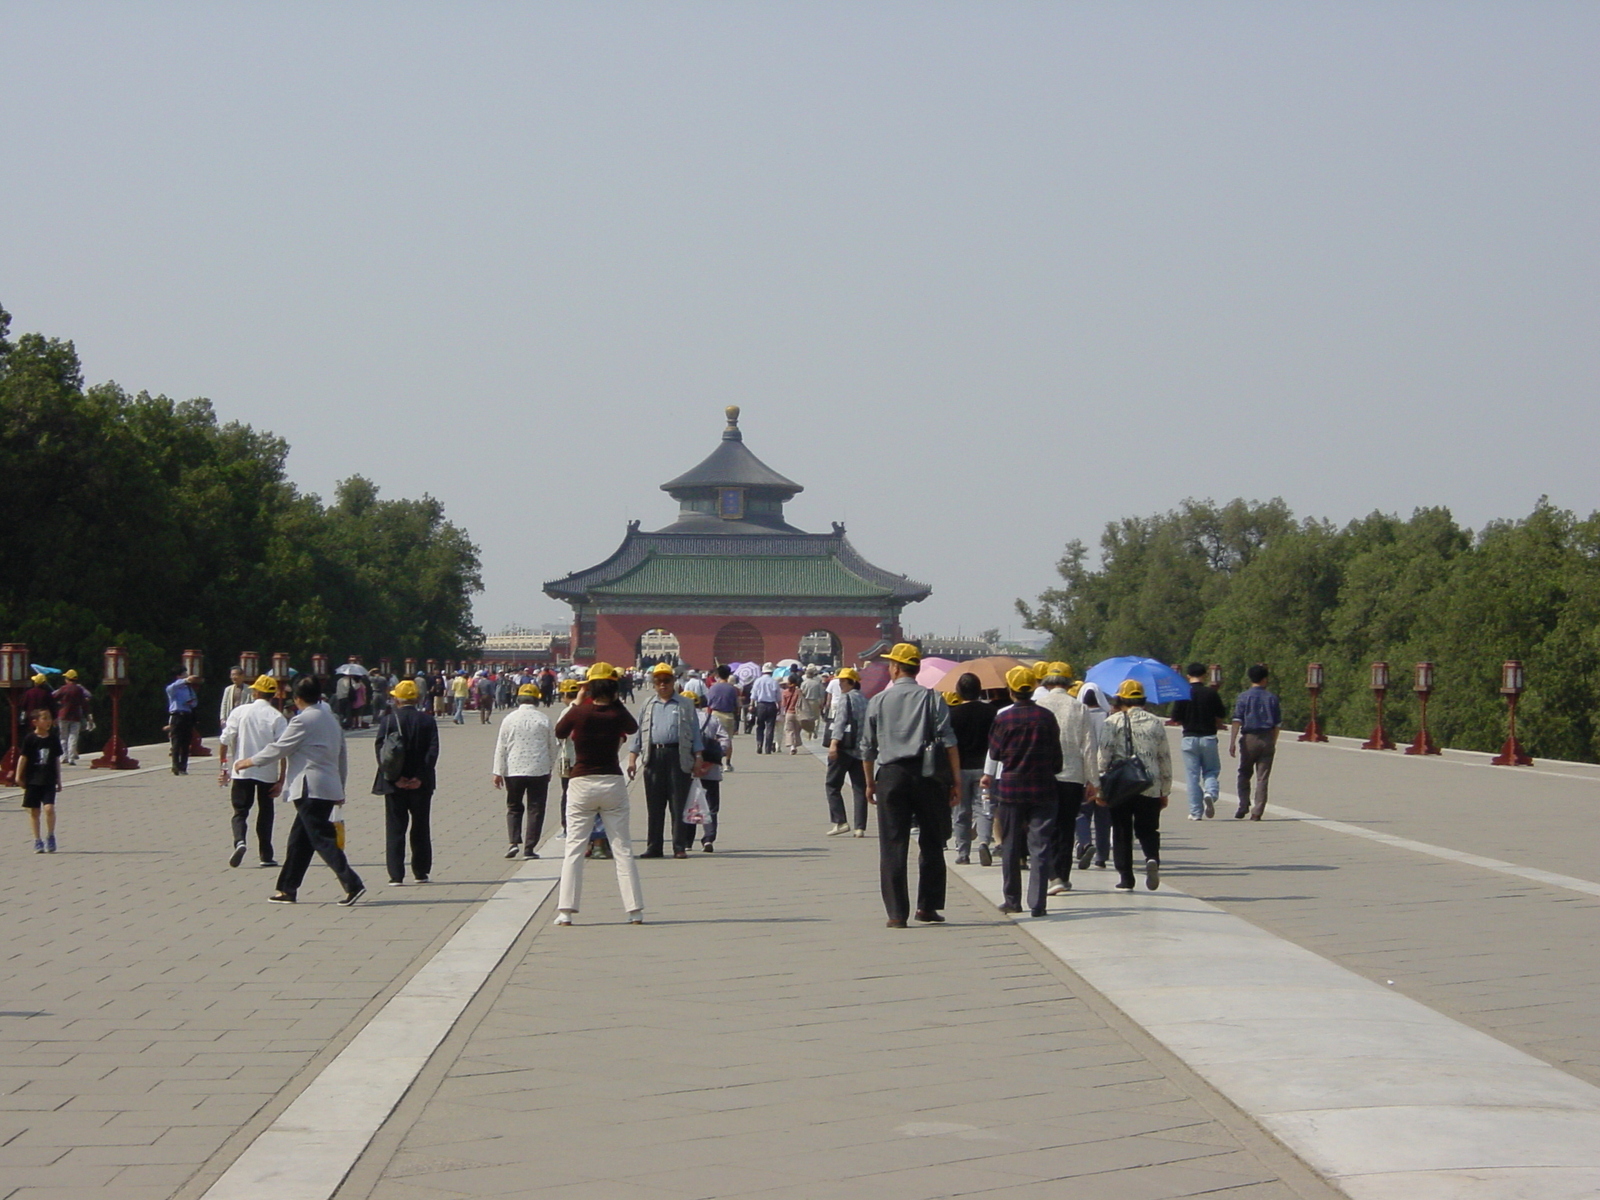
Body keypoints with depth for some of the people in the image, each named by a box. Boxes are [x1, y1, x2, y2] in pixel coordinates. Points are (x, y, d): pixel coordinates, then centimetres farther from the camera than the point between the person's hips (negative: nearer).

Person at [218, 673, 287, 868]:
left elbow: (225, 741, -3)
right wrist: (281, 779, -6)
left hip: (241, 771, 0)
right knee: (265, 812, 15)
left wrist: (223, 767, 7)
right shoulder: (277, 718, -6)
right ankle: (266, 855, 14)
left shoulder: (239, 712, -2)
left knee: (240, 811, 7)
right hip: (267, 772, 0)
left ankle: (239, 841, -21)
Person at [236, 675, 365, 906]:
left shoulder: (303, 720, -11)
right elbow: (342, 756, 19)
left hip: (310, 789, -9)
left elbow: (278, 749, -6)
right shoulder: (331, 719, 15)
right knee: (299, 839, 15)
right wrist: (340, 788, 26)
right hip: (329, 787, 9)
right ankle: (287, 889, 20)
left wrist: (251, 761, 9)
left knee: (322, 839, -10)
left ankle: (352, 884, -19)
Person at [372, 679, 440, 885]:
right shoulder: (428, 721, 0)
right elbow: (432, 750, -8)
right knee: (421, 829, 12)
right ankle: (421, 873, 16)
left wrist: (394, 778, -10)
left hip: (395, 784, -1)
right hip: (420, 783, 1)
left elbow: (380, 750, -10)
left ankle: (396, 876, -2)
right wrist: (420, 777, -10)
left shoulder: (388, 720, -3)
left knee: (395, 829, 3)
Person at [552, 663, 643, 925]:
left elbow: (559, 731, 10)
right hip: (613, 783, 1)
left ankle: (565, 911, -4)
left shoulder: (579, 713, -9)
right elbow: (633, 728, 18)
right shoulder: (618, 714, -5)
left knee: (574, 849, 2)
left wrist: (577, 702, 13)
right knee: (623, 848, 6)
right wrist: (615, 702, 14)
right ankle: (635, 911, 5)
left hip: (581, 785, -1)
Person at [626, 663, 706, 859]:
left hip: (678, 756, -2)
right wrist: (632, 759, 7)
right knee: (654, 805, 4)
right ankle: (653, 847, 9)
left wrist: (698, 758, 0)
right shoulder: (647, 706, 16)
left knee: (678, 805, -2)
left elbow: (695, 732, 7)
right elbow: (637, 732, 15)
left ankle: (680, 847, 1)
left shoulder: (685, 704, 10)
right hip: (654, 756, 2)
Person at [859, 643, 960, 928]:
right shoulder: (932, 698, 2)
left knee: (893, 846, 2)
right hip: (927, 775, 0)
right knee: (931, 843, 12)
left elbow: (868, 747, 9)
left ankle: (897, 913, -1)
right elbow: (949, 742, -5)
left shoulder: (878, 701, 5)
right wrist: (956, 781, -2)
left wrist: (870, 783, 20)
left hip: (890, 776, 0)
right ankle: (927, 906, 13)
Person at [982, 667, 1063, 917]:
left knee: (1010, 847, 11)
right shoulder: (1046, 717, -3)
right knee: (1040, 847, 0)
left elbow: (995, 752, 4)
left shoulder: (1003, 717, -5)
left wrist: (989, 774, 24)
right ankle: (1037, 903, -7)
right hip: (1042, 788, 0)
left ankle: (1012, 900, 16)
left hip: (1010, 787, 0)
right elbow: (1056, 754, 4)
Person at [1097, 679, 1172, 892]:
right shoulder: (1156, 723, 9)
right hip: (1150, 787, 2)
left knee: (1122, 834, 7)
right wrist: (1165, 792, 18)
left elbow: (1103, 757, -7)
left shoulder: (1113, 722, -2)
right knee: (1148, 830, 9)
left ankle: (1125, 878, 5)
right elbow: (1165, 759, 11)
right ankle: (1152, 858, -20)